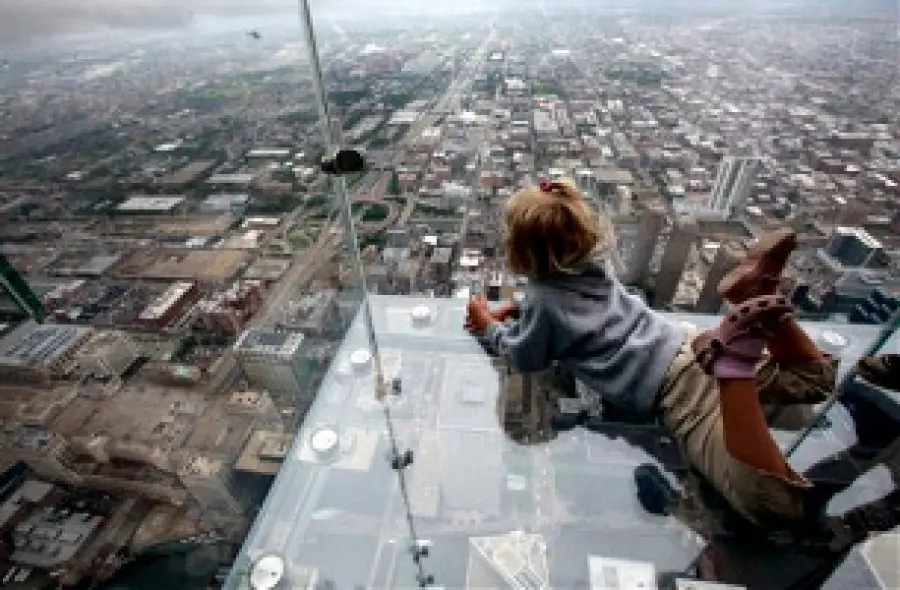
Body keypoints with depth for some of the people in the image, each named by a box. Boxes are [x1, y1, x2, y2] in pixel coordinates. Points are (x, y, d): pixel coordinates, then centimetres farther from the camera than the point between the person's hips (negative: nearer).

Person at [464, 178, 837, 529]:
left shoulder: (542, 298, -10)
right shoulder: (593, 259, 11)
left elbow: (525, 358, 6)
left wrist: (489, 326, 20)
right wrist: (512, 310, 25)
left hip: (668, 385, -7)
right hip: (686, 346, 8)